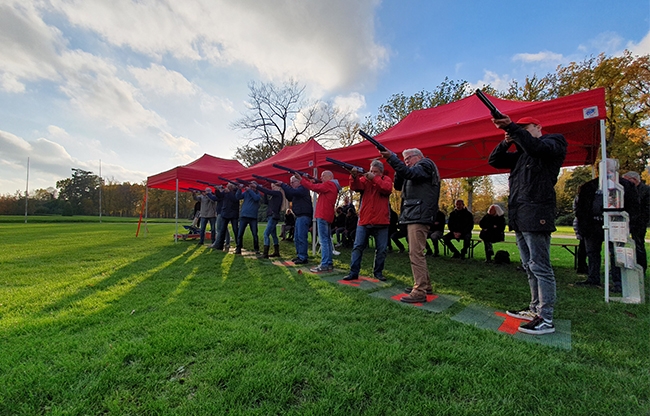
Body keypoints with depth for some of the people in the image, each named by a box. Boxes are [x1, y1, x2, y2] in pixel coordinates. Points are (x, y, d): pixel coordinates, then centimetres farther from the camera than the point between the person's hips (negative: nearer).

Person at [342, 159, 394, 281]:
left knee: (381, 249, 8)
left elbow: (387, 189, -15)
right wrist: (354, 177, -30)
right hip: (364, 221, 0)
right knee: (357, 247, 1)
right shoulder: (364, 178, 7)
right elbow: (355, 187, -12)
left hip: (381, 222, 0)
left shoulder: (386, 179, 7)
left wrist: (374, 179, -22)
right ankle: (353, 273, 10)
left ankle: (378, 272, 23)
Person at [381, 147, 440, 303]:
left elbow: (410, 173, -19)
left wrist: (391, 157, -20)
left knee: (416, 253, -13)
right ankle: (425, 285, 23)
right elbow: (398, 185, 21)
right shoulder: (416, 171, 27)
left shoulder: (426, 164, 2)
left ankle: (419, 292, -10)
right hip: (413, 216, 10)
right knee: (416, 253, 14)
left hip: (419, 216, -10)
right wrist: (399, 170, 6)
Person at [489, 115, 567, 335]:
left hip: (536, 214, -8)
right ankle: (535, 309, 23)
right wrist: (507, 141, 6)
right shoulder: (521, 153, 25)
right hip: (519, 217, 8)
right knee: (529, 267, 13)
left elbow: (537, 148, -17)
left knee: (540, 267, -7)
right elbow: (493, 160, 20)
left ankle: (546, 319, -1)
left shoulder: (554, 141, 6)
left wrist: (512, 127, -20)